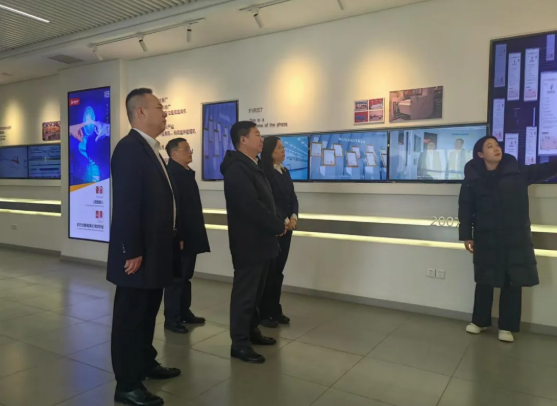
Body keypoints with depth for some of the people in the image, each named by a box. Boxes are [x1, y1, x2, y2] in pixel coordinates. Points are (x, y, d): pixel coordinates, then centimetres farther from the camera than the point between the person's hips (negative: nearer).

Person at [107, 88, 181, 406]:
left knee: (148, 312, 21)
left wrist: (174, 237, 16)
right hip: (139, 254, -9)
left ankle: (146, 362, 38)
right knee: (131, 316, 3)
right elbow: (125, 204, -22)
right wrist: (132, 252, -22)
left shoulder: (151, 150, 14)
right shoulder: (129, 148, -16)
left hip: (156, 251, 9)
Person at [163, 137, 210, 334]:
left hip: (190, 235, 9)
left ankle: (184, 312, 27)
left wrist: (196, 233, 13)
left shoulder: (187, 173, 13)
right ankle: (171, 318, 12)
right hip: (179, 237, -9)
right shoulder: (171, 173, -14)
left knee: (186, 276, 16)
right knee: (176, 278, 1)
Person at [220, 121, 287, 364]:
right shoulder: (237, 169, -19)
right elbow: (252, 207, -26)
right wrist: (279, 227, -16)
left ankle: (251, 331, 33)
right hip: (249, 243, -10)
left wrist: (278, 225, 1)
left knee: (255, 291, 19)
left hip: (260, 241, 10)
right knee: (244, 293, 1)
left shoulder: (252, 166, 13)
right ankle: (239, 344, 12)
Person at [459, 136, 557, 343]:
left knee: (512, 283, 6)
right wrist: (466, 235, -5)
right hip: (486, 239, -1)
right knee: (485, 282, 11)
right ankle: (480, 321, 26)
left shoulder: (517, 172, 1)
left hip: (515, 238, 1)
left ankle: (507, 326, 19)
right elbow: (465, 208, -2)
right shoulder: (472, 179, -3)